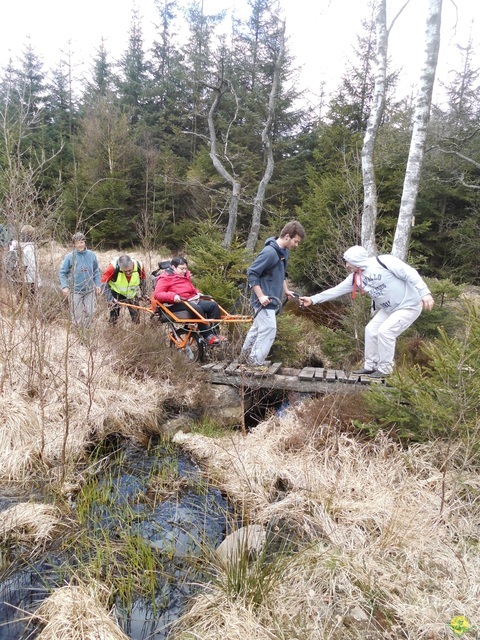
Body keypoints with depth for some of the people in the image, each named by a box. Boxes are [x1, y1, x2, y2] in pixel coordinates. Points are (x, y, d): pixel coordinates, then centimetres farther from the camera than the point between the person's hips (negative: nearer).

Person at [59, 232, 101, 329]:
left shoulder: (91, 255, -1)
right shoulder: (69, 257, -9)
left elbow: (96, 271, 10)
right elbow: (62, 272, -3)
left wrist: (98, 285, 5)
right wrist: (64, 286, -14)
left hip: (89, 290, 3)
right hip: (75, 290, -2)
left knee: (90, 312, 5)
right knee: (77, 315, 5)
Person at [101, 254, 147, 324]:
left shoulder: (139, 266, -24)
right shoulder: (114, 267, -33)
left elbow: (143, 279, -2)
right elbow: (103, 282, -24)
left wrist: (144, 294, 9)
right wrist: (110, 298, -29)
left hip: (132, 294, 3)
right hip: (116, 293, -3)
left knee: (136, 318, 7)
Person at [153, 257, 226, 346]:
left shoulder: (186, 276, 24)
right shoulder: (165, 278, -1)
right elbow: (157, 294, -13)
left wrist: (197, 292, 18)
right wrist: (173, 296, -27)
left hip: (191, 300, 8)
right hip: (177, 304, -8)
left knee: (213, 305, -13)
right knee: (197, 308, -36)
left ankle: (214, 333, -15)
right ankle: (207, 336, -30)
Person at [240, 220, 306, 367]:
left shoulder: (284, 251, 7)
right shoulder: (269, 252, -22)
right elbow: (251, 273, -22)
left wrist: (286, 290, 16)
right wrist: (260, 296, -23)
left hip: (271, 298, 10)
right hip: (265, 299, -10)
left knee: (258, 328, 17)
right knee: (268, 330, -10)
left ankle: (245, 357, 30)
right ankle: (255, 363, -1)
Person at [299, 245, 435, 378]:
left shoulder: (383, 261, -22)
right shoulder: (355, 278, -1)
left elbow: (410, 273, -21)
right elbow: (336, 290, 1)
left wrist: (425, 293, -27)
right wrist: (313, 299, -3)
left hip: (410, 305, -8)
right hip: (389, 308, 8)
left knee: (385, 331, -16)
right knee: (371, 330, 3)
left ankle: (385, 369, 0)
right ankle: (370, 366, 16)